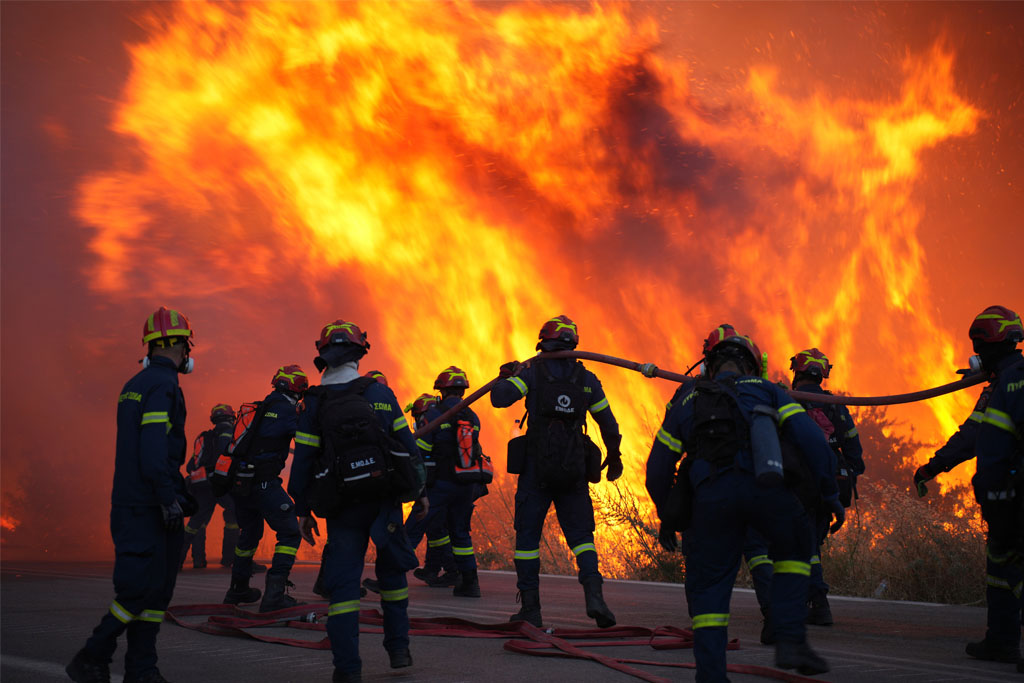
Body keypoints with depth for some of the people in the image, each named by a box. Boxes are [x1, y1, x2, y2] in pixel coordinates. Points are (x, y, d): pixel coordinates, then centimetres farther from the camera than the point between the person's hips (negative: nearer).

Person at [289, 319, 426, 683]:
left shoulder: (314, 403, -1)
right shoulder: (380, 394, 1)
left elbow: (303, 458, -2)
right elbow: (406, 443, 2)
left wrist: (303, 510, 4)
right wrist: (420, 489, 11)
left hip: (342, 506, -1)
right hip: (386, 499, 1)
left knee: (343, 582, 1)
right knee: (392, 570, 19)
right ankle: (398, 648, 22)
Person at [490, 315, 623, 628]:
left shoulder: (532, 372, -3)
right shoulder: (588, 379, 7)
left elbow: (499, 398, -13)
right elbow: (609, 424, 12)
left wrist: (506, 376, 9)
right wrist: (614, 456, 28)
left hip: (536, 469, -2)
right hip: (574, 470, 2)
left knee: (528, 535, 6)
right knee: (580, 534, 7)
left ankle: (530, 608, 7)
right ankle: (593, 593, -16)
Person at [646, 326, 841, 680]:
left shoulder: (686, 402, 29)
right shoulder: (766, 389, 23)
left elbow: (658, 469, 26)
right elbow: (811, 439, 10)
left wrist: (666, 517, 37)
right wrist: (830, 495, 12)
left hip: (711, 495, 1)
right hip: (765, 487, -1)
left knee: (707, 587, 11)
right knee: (793, 551, 24)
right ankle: (791, 642, 12)